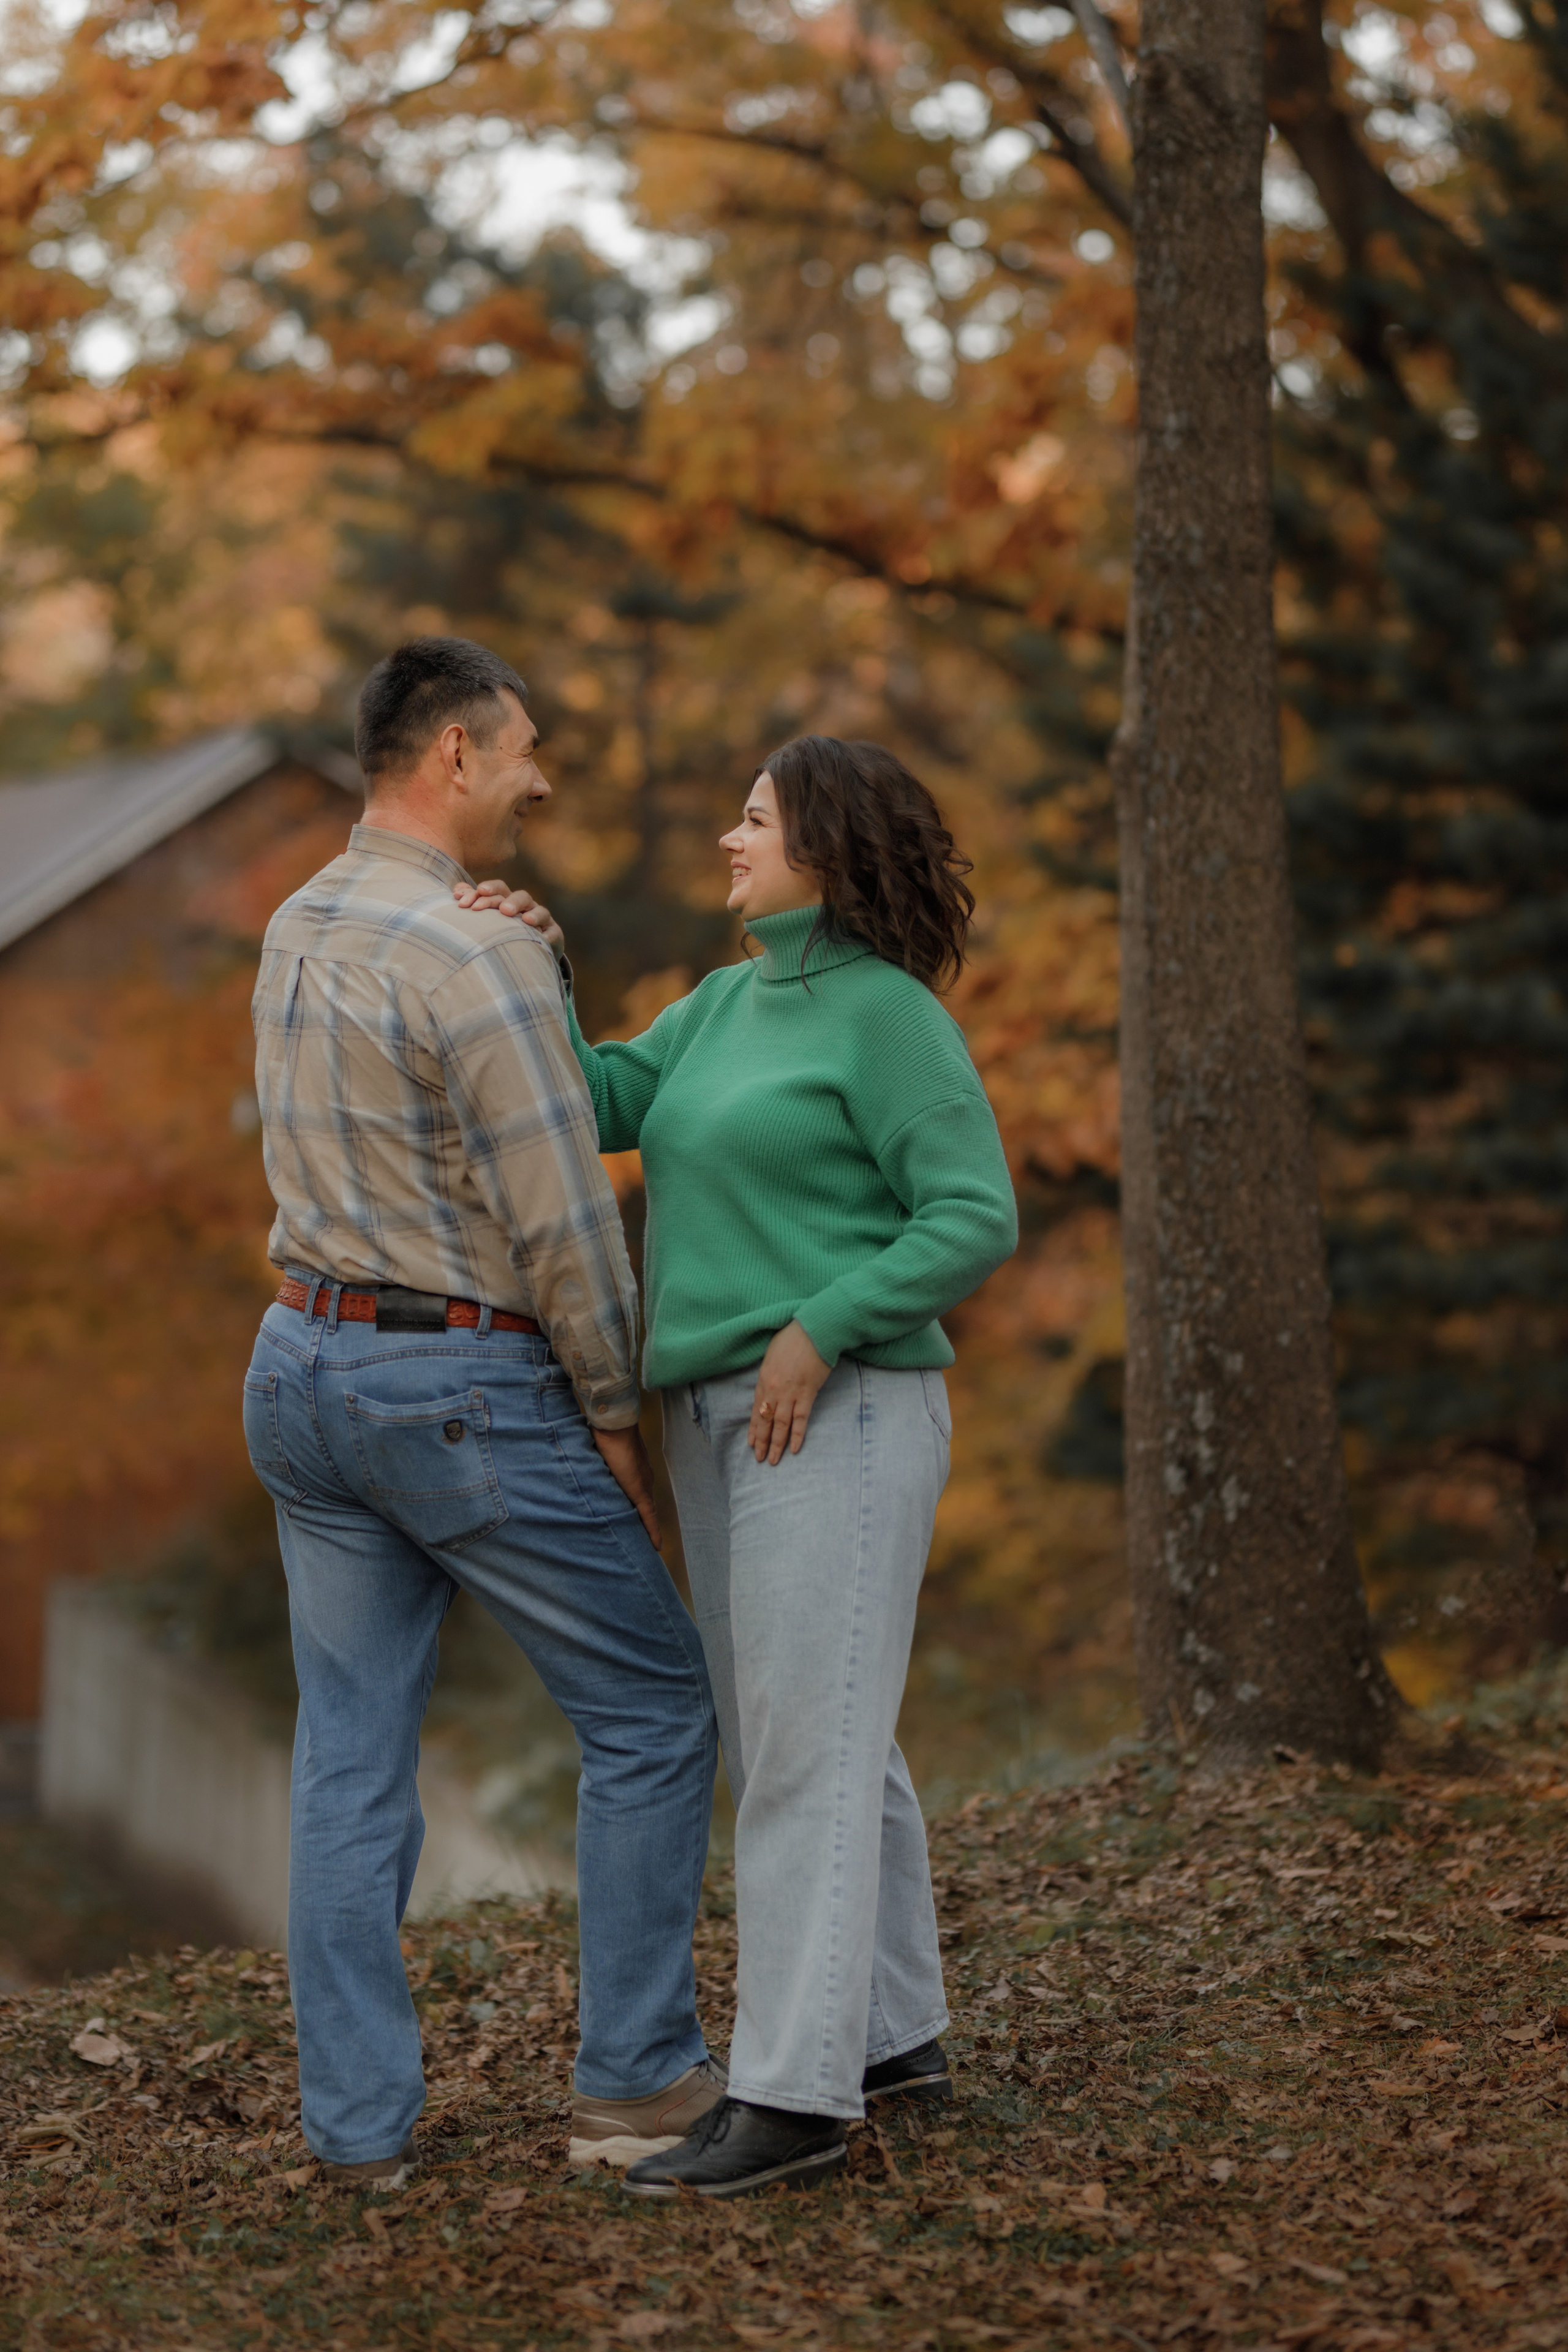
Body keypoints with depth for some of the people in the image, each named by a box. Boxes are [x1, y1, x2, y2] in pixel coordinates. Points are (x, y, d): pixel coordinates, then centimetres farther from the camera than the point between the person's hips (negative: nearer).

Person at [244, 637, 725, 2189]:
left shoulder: (298, 929, 9)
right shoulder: (478, 959, -19)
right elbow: (562, 1224, -18)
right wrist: (615, 1415, -5)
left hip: (305, 1364, 8)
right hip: (466, 1395, -8)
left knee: (350, 1757, 9)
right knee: (652, 1708, 7)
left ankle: (356, 2118, 12)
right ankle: (635, 2079, 13)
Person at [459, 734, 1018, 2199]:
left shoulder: (889, 1015, -9)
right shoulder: (731, 1004, 17)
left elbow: (975, 1219, -15)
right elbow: (604, 1107, 6)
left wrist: (819, 1331, -21)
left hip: (839, 1418, -9)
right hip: (725, 1419, 9)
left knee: (806, 1751, -11)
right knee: (815, 1743, 14)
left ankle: (790, 2099, -10)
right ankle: (892, 2036, 24)